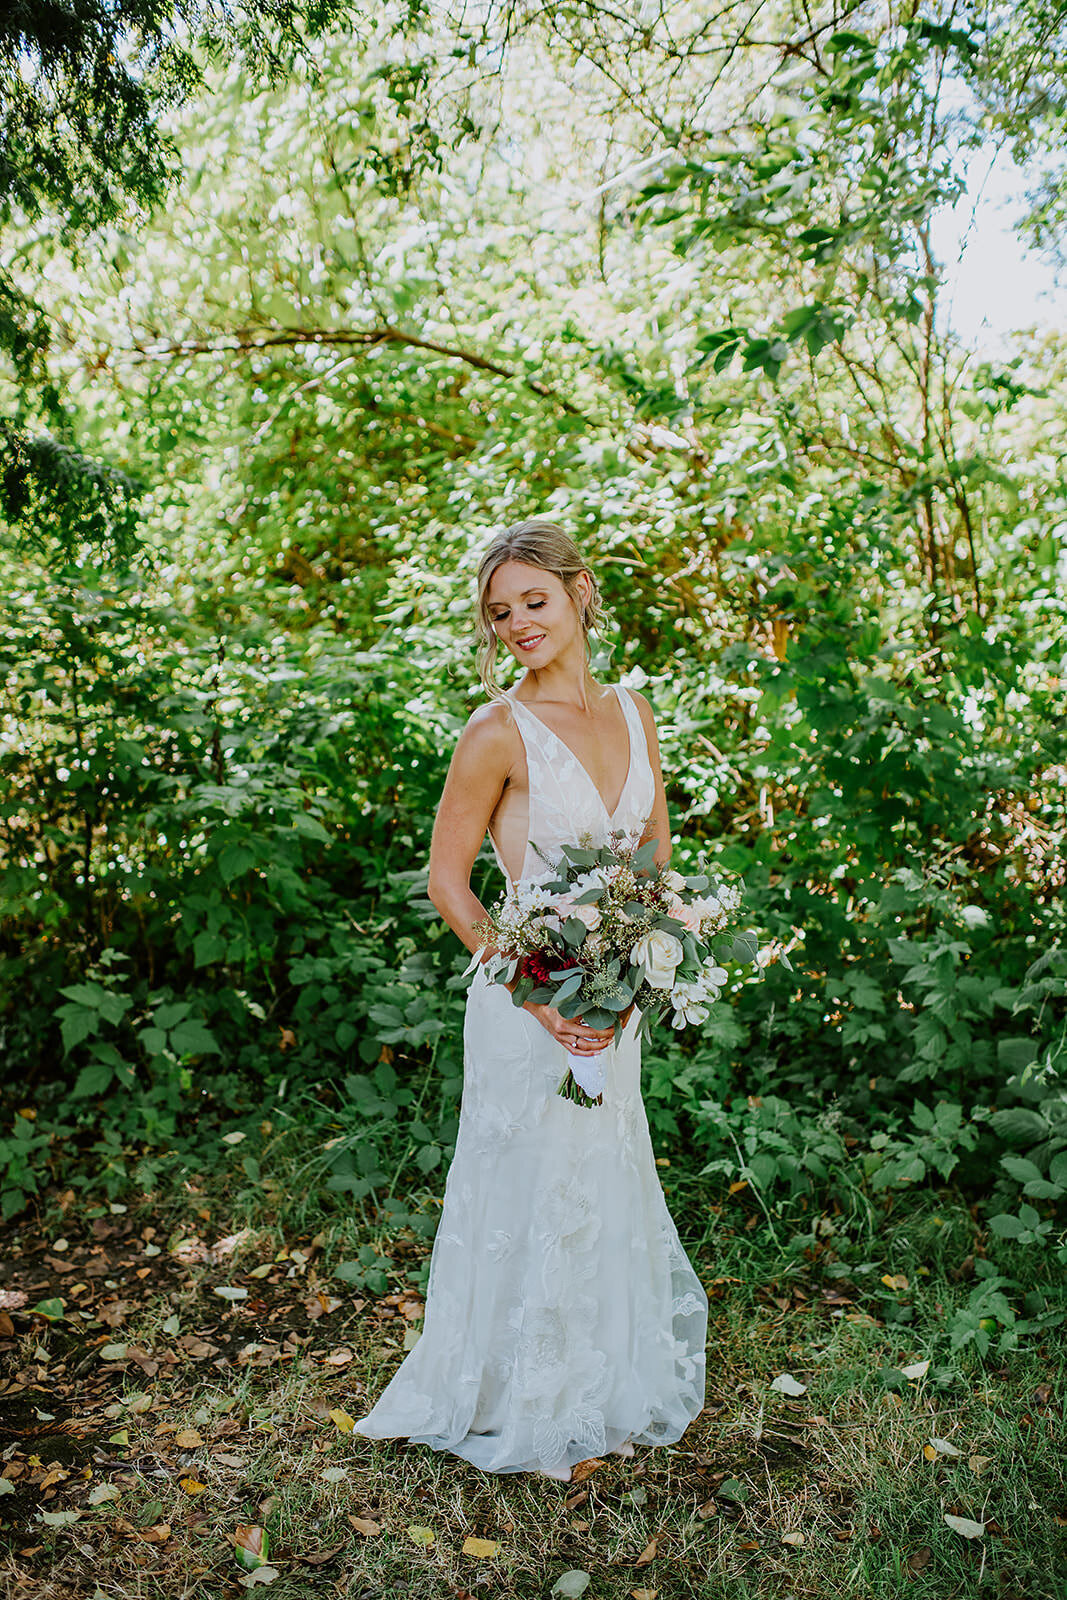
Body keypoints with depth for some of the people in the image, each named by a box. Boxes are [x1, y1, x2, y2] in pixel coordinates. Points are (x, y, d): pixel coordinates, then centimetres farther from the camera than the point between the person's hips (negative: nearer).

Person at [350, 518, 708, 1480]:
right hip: (529, 1004, -5)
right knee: (536, 1196, 9)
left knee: (610, 1194, 19)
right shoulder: (498, 731, -13)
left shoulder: (633, 714, 4)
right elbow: (447, 880, -10)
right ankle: (528, 1409, 33)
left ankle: (610, 1384, 43)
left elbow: (658, 860, 10)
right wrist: (537, 991, -17)